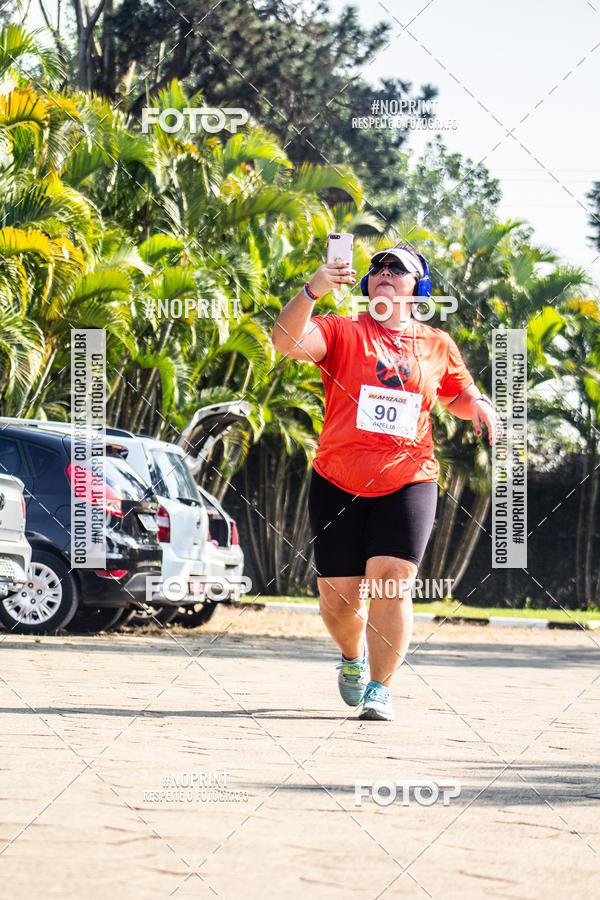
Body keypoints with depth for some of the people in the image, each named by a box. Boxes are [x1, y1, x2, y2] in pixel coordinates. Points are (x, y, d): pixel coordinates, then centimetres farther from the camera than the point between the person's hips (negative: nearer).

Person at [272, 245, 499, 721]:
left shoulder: (437, 345, 10)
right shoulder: (342, 331, 1)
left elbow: (459, 395, 25)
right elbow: (285, 340, -17)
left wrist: (478, 405, 1)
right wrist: (312, 292, -33)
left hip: (409, 484, 0)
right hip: (339, 485, 0)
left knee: (392, 583, -15)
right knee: (338, 594, 3)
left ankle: (379, 689, -7)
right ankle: (353, 657, 35)